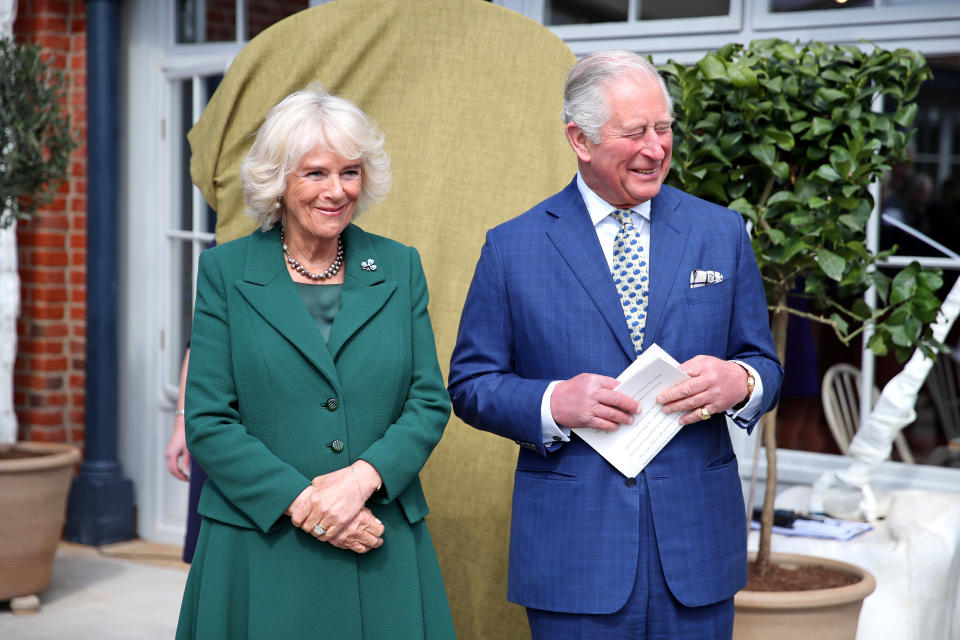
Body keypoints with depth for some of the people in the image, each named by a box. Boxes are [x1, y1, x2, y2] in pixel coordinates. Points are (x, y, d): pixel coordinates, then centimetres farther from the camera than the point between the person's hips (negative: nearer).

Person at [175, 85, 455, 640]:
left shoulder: (400, 268, 7)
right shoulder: (226, 271, 1)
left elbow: (429, 402, 4)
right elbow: (208, 422, -4)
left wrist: (364, 475, -13)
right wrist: (300, 501, -15)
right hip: (260, 552, -1)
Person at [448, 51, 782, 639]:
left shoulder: (722, 233, 7)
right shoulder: (512, 248, 0)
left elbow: (763, 364, 10)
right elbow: (470, 385, 2)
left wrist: (739, 381, -13)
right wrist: (553, 403, -17)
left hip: (697, 546, 2)